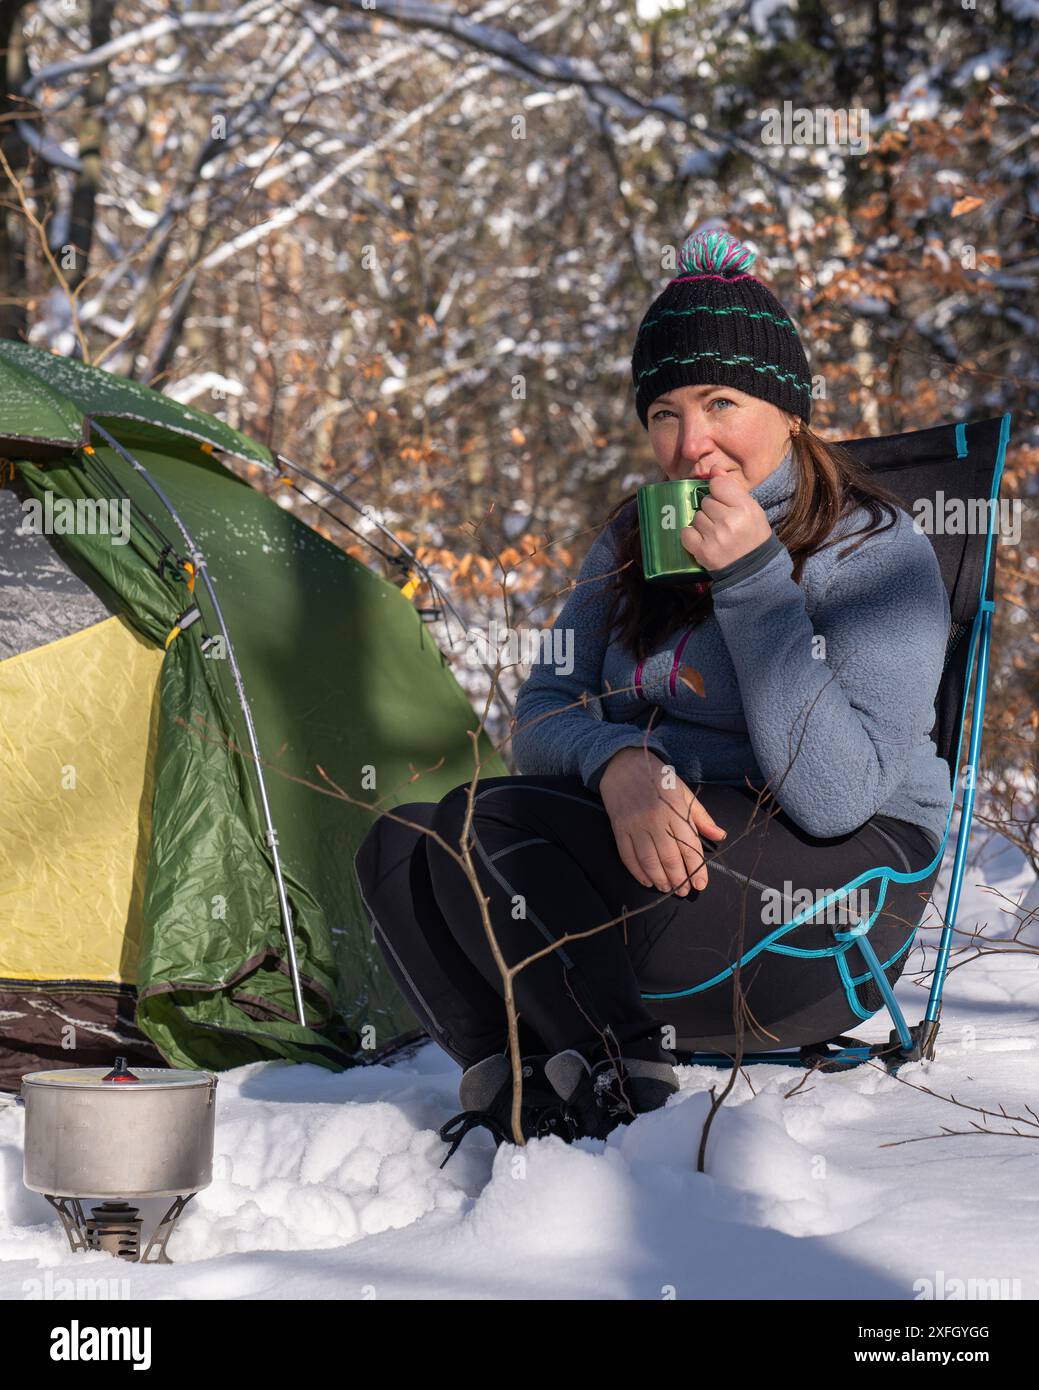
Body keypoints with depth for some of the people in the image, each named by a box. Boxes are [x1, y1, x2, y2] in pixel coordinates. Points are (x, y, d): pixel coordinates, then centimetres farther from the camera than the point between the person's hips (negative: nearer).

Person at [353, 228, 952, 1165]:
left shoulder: (876, 554, -11)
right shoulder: (638, 536, 11)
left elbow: (834, 795, -23)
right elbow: (543, 715, 6)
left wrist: (753, 580, -24)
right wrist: (620, 763, -19)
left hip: (836, 902, -7)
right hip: (666, 846, 7)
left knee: (484, 833, -26)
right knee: (401, 849, -14)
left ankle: (622, 1086, -16)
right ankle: (506, 1085, -16)